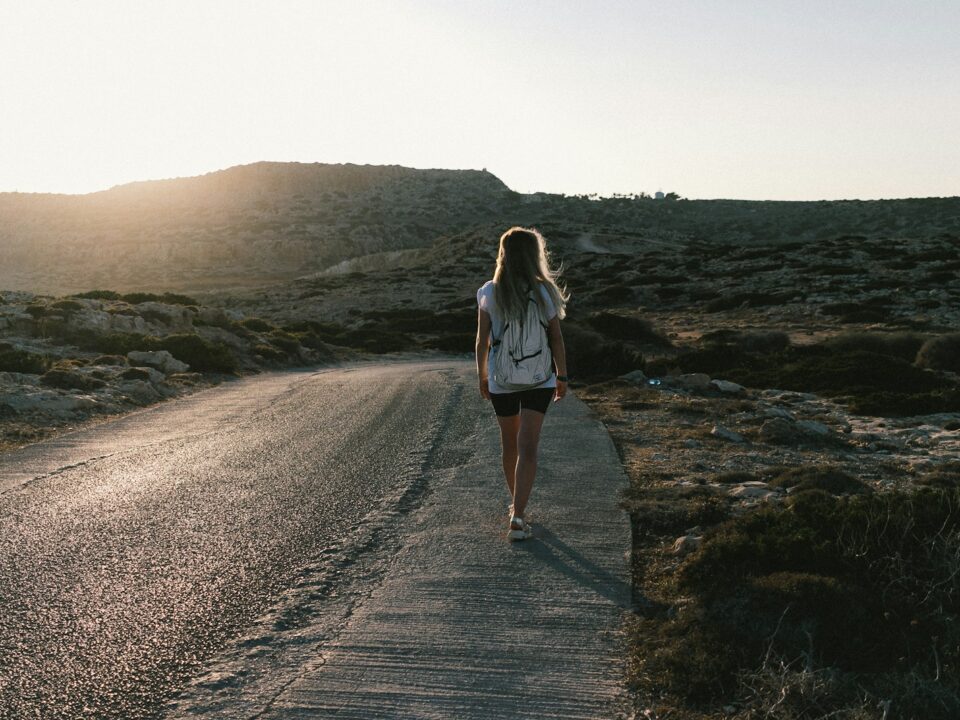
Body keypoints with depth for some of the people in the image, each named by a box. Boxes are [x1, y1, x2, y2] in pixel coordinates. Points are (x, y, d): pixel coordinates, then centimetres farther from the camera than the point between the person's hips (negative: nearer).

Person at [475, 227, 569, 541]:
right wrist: (562, 376, 8)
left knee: (509, 445, 18)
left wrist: (482, 376, 10)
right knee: (527, 448, -3)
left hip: (501, 380, 2)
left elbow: (482, 341, -3)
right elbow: (556, 340, -3)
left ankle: (517, 505, 36)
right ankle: (518, 516, -12)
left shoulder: (489, 293, -6)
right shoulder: (543, 292, -7)